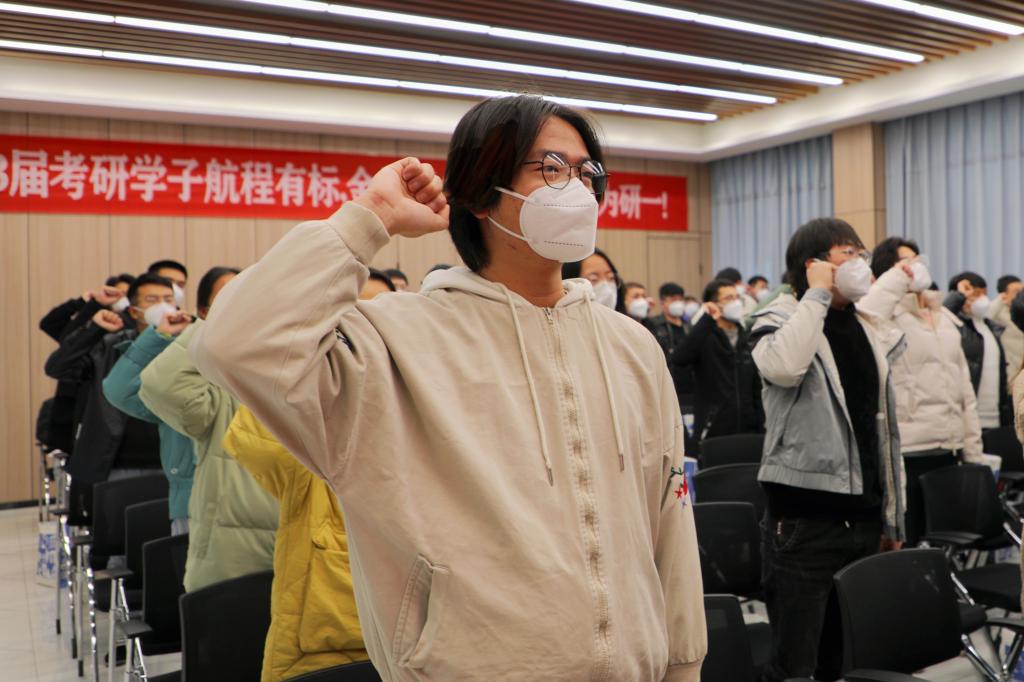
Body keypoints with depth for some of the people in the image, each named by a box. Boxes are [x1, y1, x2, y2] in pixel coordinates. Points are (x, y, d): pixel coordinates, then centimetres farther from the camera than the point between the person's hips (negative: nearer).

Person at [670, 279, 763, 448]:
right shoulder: (704, 338, -2)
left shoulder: (748, 341, 12)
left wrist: (761, 429, 8)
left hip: (747, 433, 5)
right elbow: (677, 360, -24)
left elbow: (757, 390, 14)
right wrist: (706, 319, -22)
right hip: (712, 433, -5)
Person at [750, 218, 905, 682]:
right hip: (803, 522, -6)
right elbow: (783, 367, -29)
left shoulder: (874, 331, 14)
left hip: (865, 521, 6)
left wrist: (893, 519, 16)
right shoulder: (782, 319, -3)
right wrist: (817, 294, -16)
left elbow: (886, 432, 17)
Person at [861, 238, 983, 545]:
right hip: (906, 453, -7)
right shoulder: (888, 316, -5)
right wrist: (897, 277, -20)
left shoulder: (946, 318, 16)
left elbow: (964, 386, 17)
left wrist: (973, 451, 13)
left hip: (949, 450, 7)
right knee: (905, 545, 0)